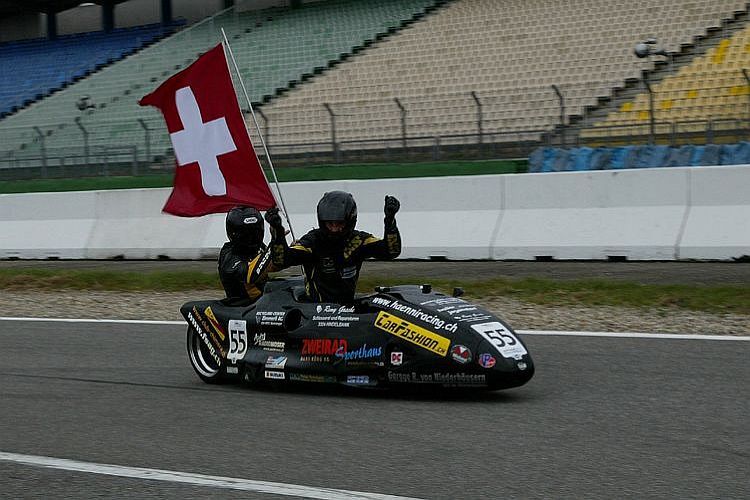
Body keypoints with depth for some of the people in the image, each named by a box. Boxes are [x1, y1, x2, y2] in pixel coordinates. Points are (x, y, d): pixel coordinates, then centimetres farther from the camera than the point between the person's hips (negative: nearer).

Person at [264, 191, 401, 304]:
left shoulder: (358, 240, 2)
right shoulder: (313, 240, -5)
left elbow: (391, 251, -8)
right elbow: (280, 261, -16)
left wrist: (390, 219, -21)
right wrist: (277, 230, -30)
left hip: (348, 304, 3)